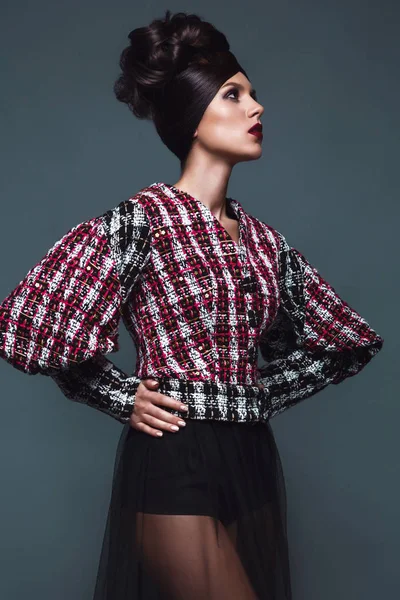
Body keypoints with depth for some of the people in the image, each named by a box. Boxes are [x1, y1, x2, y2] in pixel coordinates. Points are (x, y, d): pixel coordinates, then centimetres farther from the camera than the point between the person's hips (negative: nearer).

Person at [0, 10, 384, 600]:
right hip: (175, 460, -6)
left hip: (253, 459, 7)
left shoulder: (264, 240, 10)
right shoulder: (140, 221, -9)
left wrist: (261, 393, 9)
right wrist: (125, 397, -7)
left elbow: (340, 341, 21)